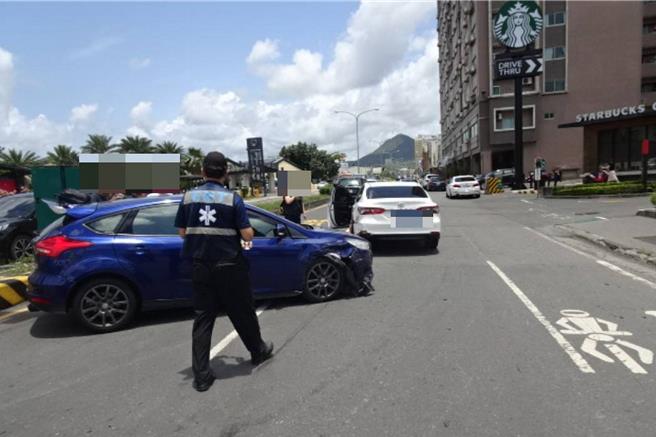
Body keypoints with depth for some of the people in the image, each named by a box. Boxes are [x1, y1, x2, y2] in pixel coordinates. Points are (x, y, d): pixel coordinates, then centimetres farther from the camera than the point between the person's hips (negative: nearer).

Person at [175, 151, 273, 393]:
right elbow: (247, 235, -12)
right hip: (230, 266, -2)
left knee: (202, 319, 8)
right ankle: (258, 351, 35)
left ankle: (201, 375, 9)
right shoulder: (233, 199, -11)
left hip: (201, 267, 3)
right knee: (242, 313, 14)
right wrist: (248, 232, 10)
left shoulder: (188, 197, -1)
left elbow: (183, 232, 6)